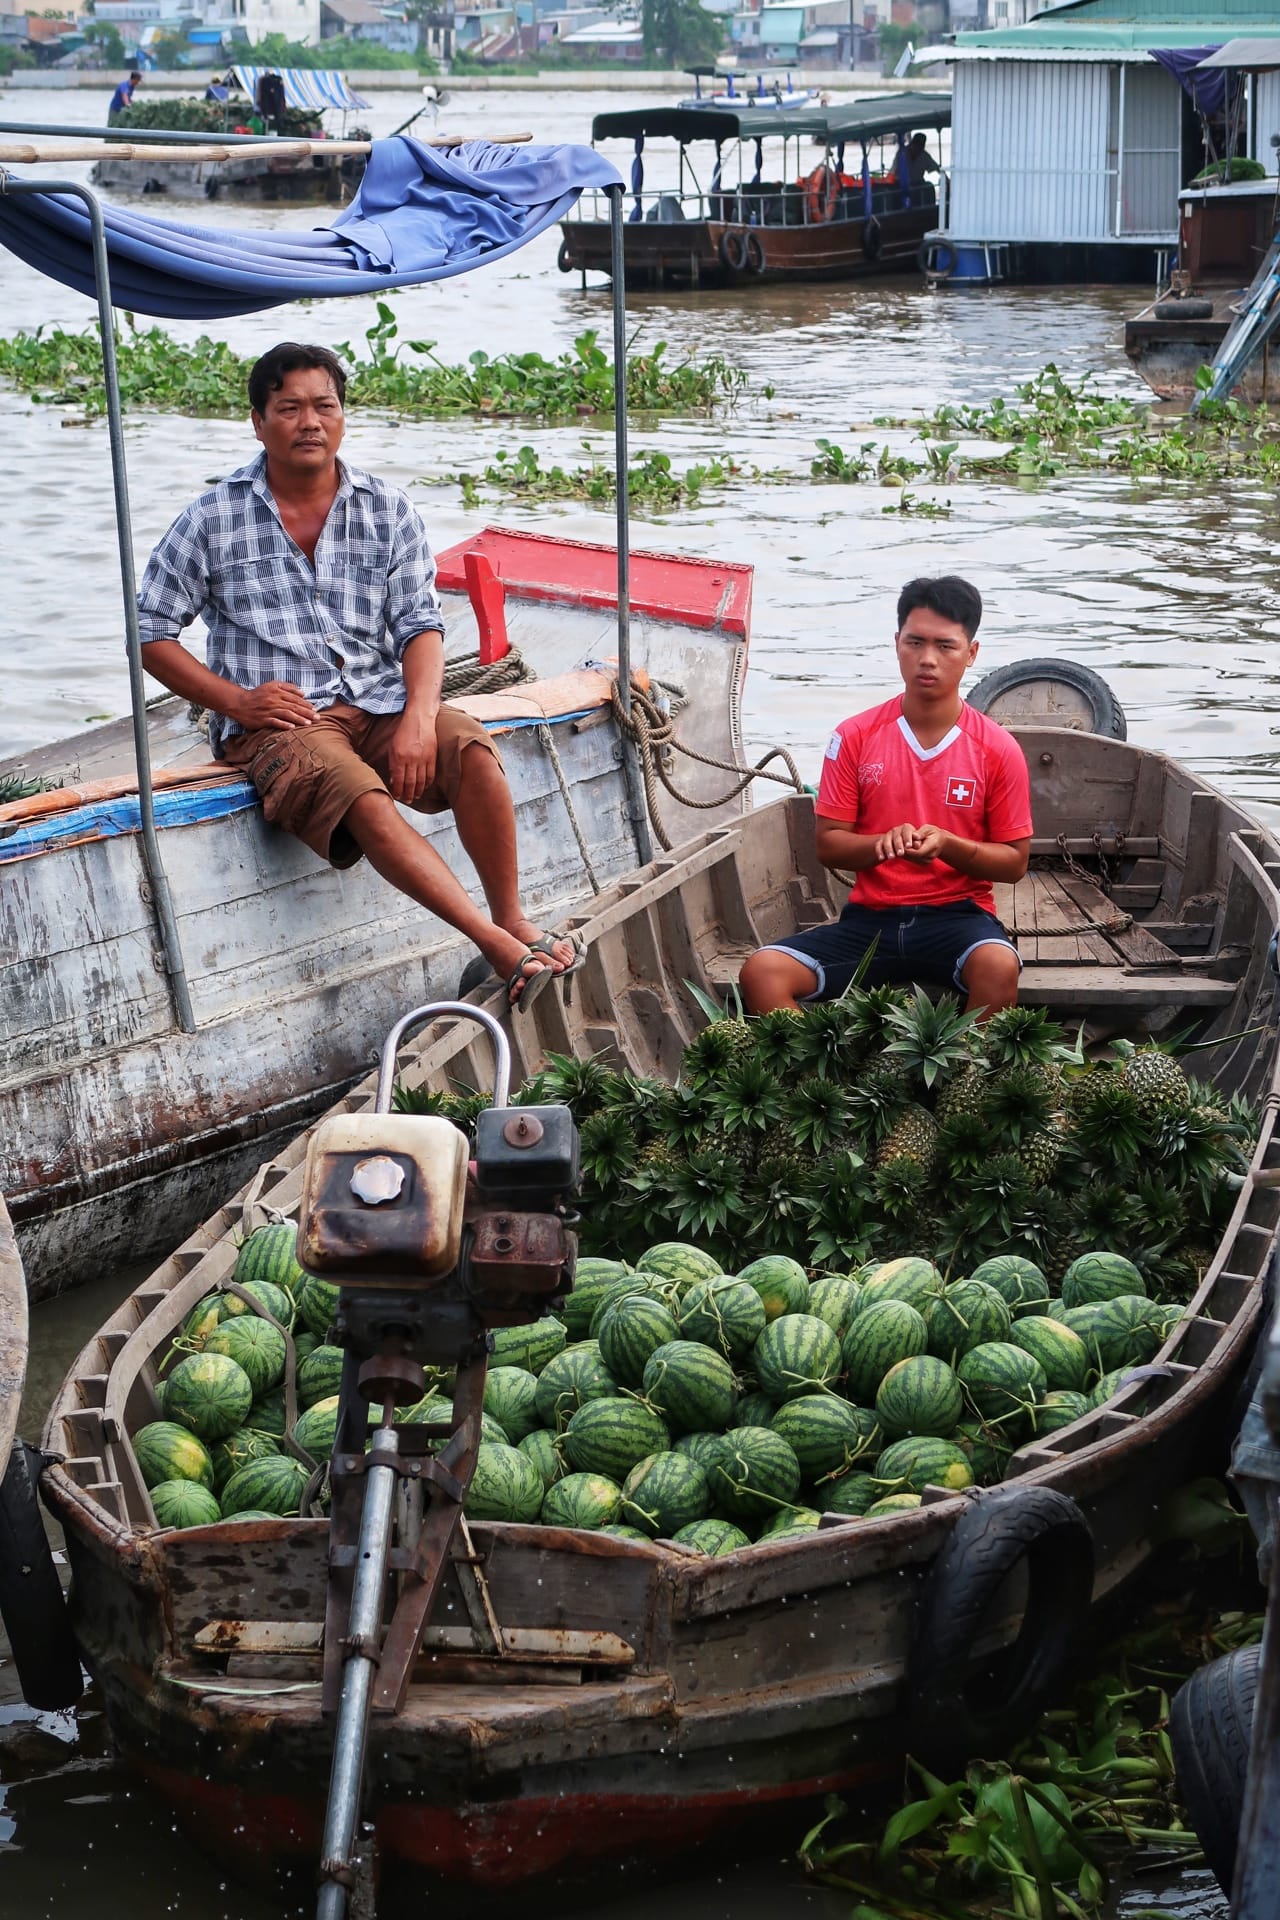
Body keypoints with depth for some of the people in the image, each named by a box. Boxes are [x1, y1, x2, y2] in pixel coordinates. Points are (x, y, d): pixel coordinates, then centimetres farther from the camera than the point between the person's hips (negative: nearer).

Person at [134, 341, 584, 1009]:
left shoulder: (388, 511, 8)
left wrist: (418, 717, -18)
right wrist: (238, 700, -9)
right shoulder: (212, 519, 3)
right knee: (365, 799, -33)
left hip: (379, 704, 3)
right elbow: (150, 632, 5)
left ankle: (512, 920, -16)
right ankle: (503, 950, -35)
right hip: (276, 722, -3)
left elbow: (420, 623, 2)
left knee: (473, 750, -28)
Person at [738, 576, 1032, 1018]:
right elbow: (828, 846, 4)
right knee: (762, 973, -21)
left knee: (998, 967, -36)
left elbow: (1015, 862, 3)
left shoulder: (998, 749, -1)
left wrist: (948, 845, -16)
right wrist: (883, 844, -18)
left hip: (957, 915, -2)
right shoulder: (854, 737, 2)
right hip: (870, 918, 2)